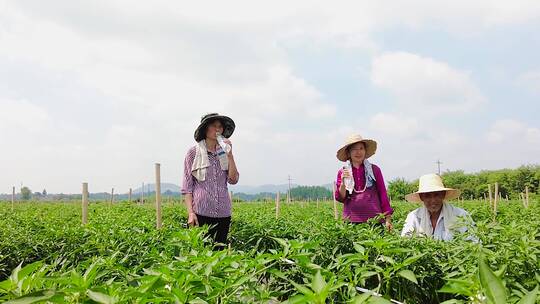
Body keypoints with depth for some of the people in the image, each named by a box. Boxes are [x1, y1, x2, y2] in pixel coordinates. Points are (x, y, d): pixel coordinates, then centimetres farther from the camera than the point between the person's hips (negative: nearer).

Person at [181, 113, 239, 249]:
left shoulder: (224, 152, 11)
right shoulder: (194, 152, 1)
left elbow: (233, 180, 2)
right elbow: (187, 186, -1)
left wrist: (229, 154, -5)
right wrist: (190, 213, -10)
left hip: (223, 213, 4)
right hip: (201, 212, -4)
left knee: (220, 250, 7)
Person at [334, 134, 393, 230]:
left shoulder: (374, 169, 5)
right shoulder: (342, 172, 7)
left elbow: (383, 194, 9)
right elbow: (340, 198, 5)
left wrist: (388, 218, 5)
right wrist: (343, 182, -12)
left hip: (374, 218, 0)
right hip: (351, 220, 0)